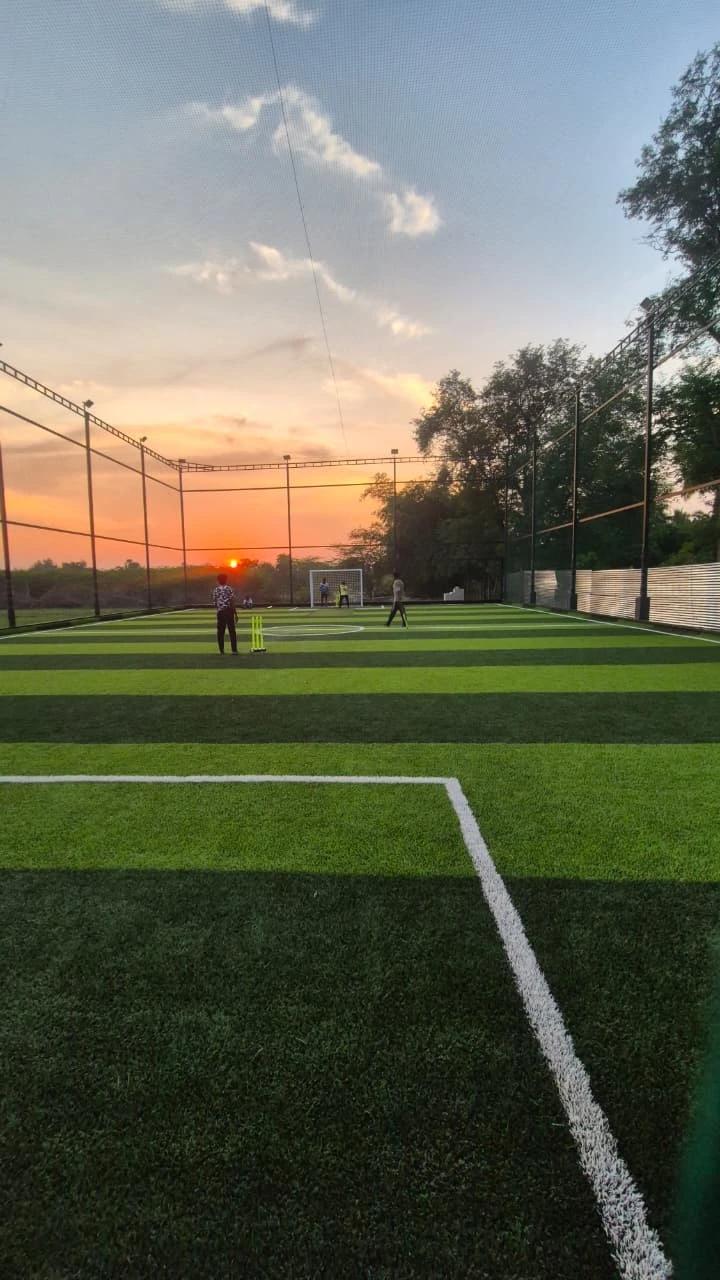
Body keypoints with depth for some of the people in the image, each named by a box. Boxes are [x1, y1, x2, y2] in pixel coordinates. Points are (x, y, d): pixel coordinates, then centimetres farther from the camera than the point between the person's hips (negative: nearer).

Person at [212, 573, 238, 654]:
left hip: (220, 612, 2)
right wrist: (235, 613, -4)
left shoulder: (216, 590, 2)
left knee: (220, 631, 8)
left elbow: (214, 603, 1)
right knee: (232, 631, 3)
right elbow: (232, 602, -9)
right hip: (229, 611, -2)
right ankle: (234, 650, 1)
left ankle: (222, 650, 8)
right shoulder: (229, 589, -4)